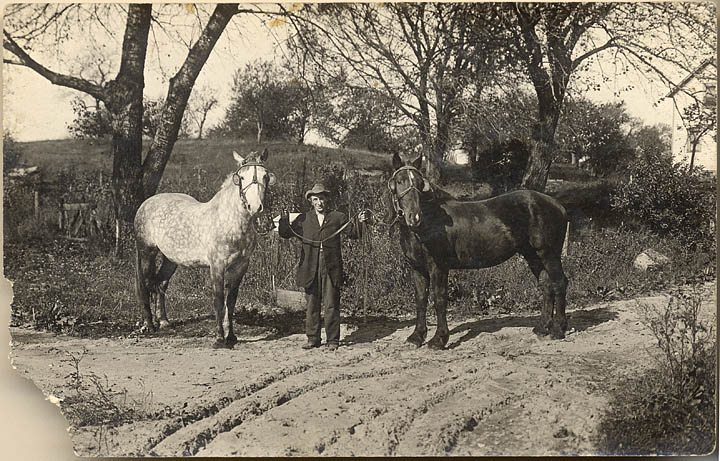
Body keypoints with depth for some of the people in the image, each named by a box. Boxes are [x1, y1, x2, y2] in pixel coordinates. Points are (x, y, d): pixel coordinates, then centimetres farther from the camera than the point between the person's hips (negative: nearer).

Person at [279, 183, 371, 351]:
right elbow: (286, 234, 11)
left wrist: (359, 222, -9)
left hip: (331, 268, -2)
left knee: (331, 305, 0)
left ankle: (332, 340, 7)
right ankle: (312, 339, 16)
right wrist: (284, 220, -7)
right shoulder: (304, 219, 10)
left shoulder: (338, 217, 7)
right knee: (311, 305, 7)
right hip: (310, 268, 2)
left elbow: (353, 233, 9)